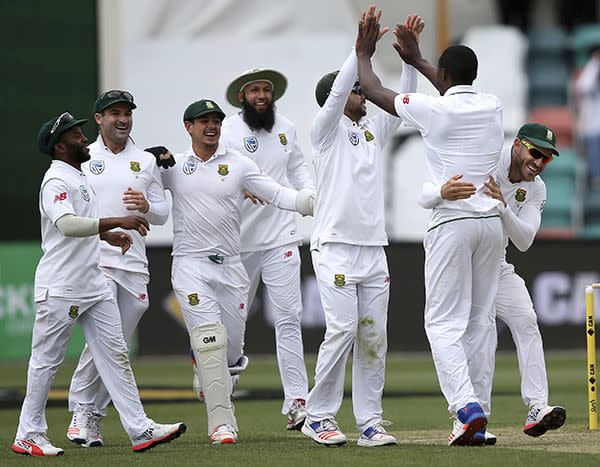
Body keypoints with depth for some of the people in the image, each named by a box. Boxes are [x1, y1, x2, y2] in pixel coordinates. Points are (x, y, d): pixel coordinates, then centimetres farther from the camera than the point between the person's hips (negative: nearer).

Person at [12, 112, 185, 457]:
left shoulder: (81, 178, 16)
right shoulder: (56, 182, -15)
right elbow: (67, 224, -33)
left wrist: (106, 234, 13)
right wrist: (117, 221, -36)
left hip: (94, 284, 9)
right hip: (60, 288, -9)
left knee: (114, 353, 3)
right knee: (47, 360, 0)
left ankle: (140, 429, 1)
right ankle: (29, 435, 9)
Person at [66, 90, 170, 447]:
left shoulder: (146, 162, 15)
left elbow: (162, 214, 14)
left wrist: (146, 206, -8)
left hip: (134, 266, 4)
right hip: (93, 261, -3)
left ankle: (92, 417, 11)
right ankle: (81, 410, -7)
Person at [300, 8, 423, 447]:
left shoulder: (375, 130, 19)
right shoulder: (326, 130, 1)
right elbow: (336, 90, -14)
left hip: (374, 249, 6)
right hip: (335, 246, -6)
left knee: (373, 335, 1)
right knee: (343, 329, -13)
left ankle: (370, 423, 3)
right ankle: (318, 417, -3)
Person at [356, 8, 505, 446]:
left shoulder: (433, 109, -8)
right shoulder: (493, 107, 8)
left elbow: (374, 91, 6)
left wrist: (364, 55, 24)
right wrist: (416, 60, 40)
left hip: (452, 224, -5)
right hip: (492, 221, 5)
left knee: (444, 322, -4)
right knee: (481, 319, 9)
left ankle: (466, 406, -21)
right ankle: (475, 416, 8)